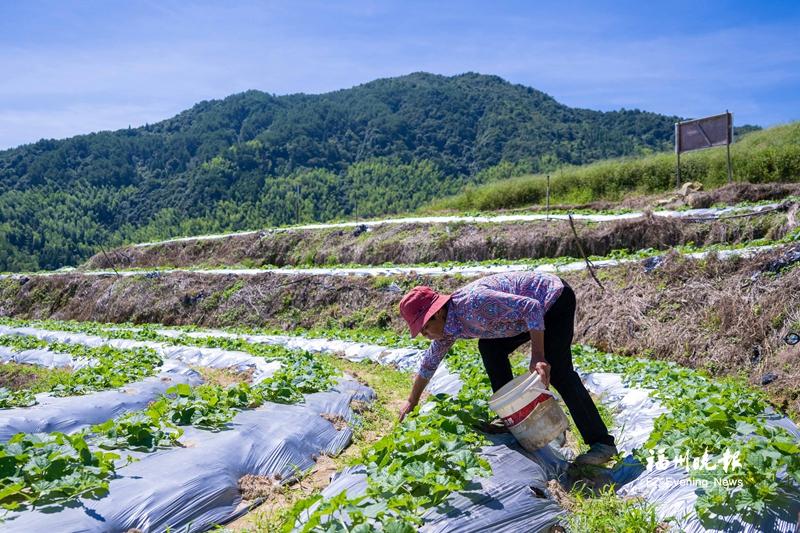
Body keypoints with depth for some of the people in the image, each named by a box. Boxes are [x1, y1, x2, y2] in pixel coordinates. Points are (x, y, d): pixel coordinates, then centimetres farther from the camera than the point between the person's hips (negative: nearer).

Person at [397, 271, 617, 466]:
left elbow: (531, 307, -30)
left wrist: (537, 357, -34)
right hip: (538, 306, 9)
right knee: (489, 348, 7)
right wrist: (411, 402, 21)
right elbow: (430, 361, 13)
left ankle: (602, 442, -13)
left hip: (555, 297, -9)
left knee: (557, 371, -19)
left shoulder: (473, 302, -32)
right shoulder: (449, 322, -2)